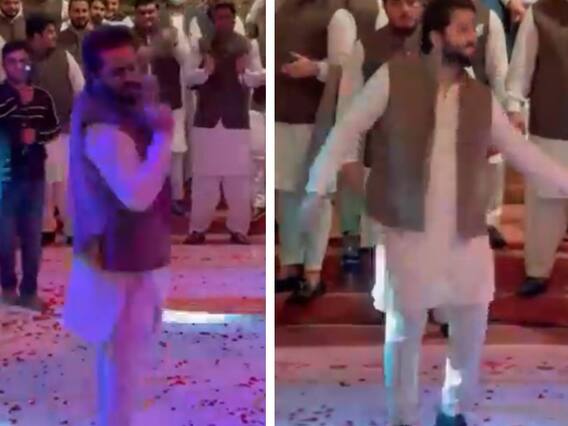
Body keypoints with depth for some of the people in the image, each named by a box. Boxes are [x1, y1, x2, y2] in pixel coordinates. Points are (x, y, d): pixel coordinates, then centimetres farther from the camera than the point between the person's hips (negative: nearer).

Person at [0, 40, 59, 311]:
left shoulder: (42, 97, 4)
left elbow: (54, 128, 12)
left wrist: (37, 135, -7)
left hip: (34, 174, 3)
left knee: (33, 236, 8)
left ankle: (29, 290, 19)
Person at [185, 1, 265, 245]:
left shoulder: (248, 46, 5)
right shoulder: (200, 45, 6)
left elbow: (257, 79, -2)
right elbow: (188, 77, 0)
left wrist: (244, 73, -23)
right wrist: (205, 71, -20)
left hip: (237, 121, 0)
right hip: (206, 120, 0)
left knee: (239, 176, 3)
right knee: (204, 175, 6)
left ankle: (238, 229, 13)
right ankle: (198, 228, 15)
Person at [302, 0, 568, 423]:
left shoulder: (482, 97, 7)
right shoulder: (393, 77, -5)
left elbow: (522, 151, 12)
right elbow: (347, 131, -4)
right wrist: (318, 189, -11)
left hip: (467, 234, 4)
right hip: (409, 231, -3)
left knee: (472, 329, 10)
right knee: (405, 331, 7)